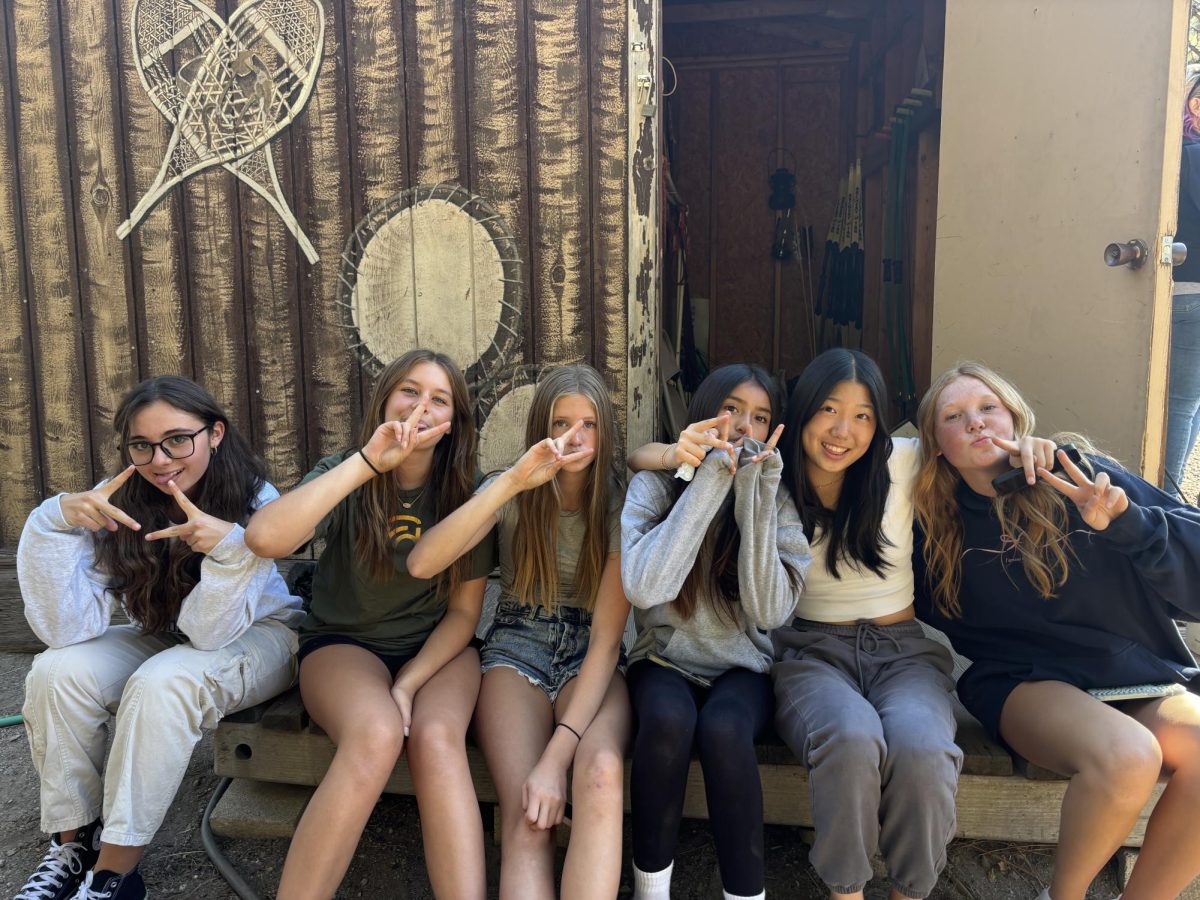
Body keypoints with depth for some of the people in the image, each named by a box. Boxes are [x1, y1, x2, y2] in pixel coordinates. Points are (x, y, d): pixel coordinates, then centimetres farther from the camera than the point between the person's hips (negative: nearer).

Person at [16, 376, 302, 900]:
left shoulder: (255, 502, -23)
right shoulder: (118, 505, -15)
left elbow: (210, 631, -26)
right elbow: (68, 629, -22)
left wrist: (230, 546, -43)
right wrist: (55, 522, -33)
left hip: (258, 635, -4)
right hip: (163, 638, 4)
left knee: (163, 685, -33)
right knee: (56, 671, -22)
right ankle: (73, 847, -3)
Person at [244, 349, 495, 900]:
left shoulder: (466, 494, -4)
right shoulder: (345, 476, -8)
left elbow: (464, 611, 0)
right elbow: (264, 538, -29)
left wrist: (408, 685, -14)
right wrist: (367, 462, -30)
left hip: (437, 649, 2)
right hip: (344, 644, -1)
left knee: (436, 740, -32)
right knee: (377, 734, -34)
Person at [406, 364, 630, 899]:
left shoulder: (619, 505, -7)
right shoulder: (513, 495, -4)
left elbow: (606, 638, -13)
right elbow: (421, 564, -22)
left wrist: (558, 753, -24)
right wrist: (513, 480, -30)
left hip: (589, 660, 0)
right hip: (516, 651, 0)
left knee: (601, 773, -35)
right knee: (527, 819, -28)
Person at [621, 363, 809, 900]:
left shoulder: (776, 499, -2)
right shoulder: (654, 486, -7)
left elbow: (771, 612, -16)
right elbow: (644, 587, -26)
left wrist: (754, 498, -22)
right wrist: (712, 479, -24)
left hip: (741, 668, 1)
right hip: (664, 661, 0)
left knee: (722, 729, -32)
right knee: (670, 719, -33)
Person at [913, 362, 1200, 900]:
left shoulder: (1081, 477, 0)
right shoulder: (937, 527, 4)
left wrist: (1125, 522, -20)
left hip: (1141, 676, 2)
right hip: (1027, 684, -1)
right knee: (1127, 756, -33)